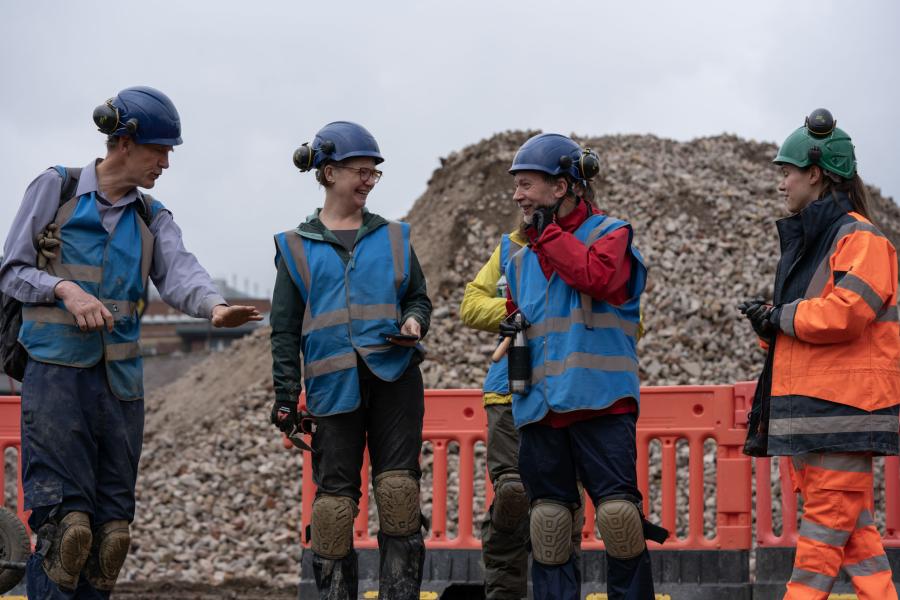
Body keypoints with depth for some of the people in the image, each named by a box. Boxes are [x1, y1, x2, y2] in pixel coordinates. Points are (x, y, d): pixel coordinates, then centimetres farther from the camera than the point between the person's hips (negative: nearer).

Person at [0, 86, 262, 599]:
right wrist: (66, 290, -16)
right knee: (65, 516, -14)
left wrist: (214, 306, -28)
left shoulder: (152, 218, 13)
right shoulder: (55, 189, 1)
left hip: (121, 378, 5)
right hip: (57, 370, -5)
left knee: (111, 522, 5)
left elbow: (179, 272, -6)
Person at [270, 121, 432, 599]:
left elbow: (419, 296, 19)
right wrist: (285, 394, 1)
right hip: (334, 383, -1)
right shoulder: (297, 247, 9)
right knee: (335, 493, -2)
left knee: (399, 485, -6)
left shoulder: (393, 237, 13)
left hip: (395, 374, 1)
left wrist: (413, 322, -5)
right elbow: (285, 329, 8)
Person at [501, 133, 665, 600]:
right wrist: (513, 326, 10)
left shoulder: (610, 233, 2)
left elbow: (598, 277, -18)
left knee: (617, 513, -10)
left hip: (600, 401, -6)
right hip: (540, 404, 6)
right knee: (548, 521, 4)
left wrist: (549, 233, -8)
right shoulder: (522, 260, 19)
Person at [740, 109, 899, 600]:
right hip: (803, 407, 9)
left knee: (827, 522, -8)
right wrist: (769, 325, 2)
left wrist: (781, 317, -10)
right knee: (851, 526, 7)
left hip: (841, 408, -9)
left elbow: (845, 312, -22)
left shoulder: (859, 238, -8)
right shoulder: (804, 239, 21)